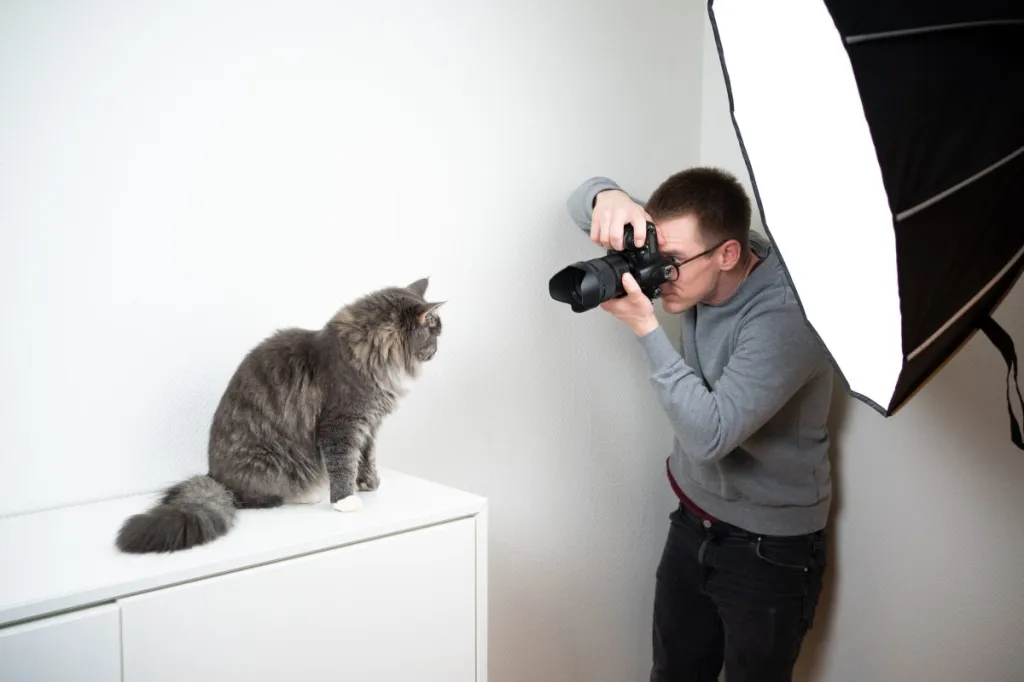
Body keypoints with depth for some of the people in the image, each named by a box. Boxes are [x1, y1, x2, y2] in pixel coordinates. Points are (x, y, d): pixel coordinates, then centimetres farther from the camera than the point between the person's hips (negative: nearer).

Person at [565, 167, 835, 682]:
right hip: (693, 519, 7)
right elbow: (581, 203, -2)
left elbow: (710, 436, -33)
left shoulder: (786, 316, -29)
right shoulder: (695, 263, -9)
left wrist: (645, 327, -34)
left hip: (770, 547, -6)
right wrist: (608, 197, -27)